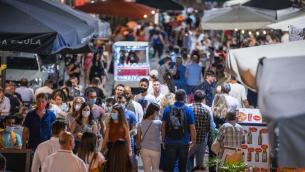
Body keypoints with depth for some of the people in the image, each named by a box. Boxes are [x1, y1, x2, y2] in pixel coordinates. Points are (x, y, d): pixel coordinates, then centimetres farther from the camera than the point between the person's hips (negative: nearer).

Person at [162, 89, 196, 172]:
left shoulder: (167, 109, -2)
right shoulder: (188, 111, -6)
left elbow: (163, 126, -1)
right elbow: (192, 128, -7)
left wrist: (163, 139, 9)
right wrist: (193, 141, 4)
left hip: (170, 142, 1)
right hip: (184, 142, -1)